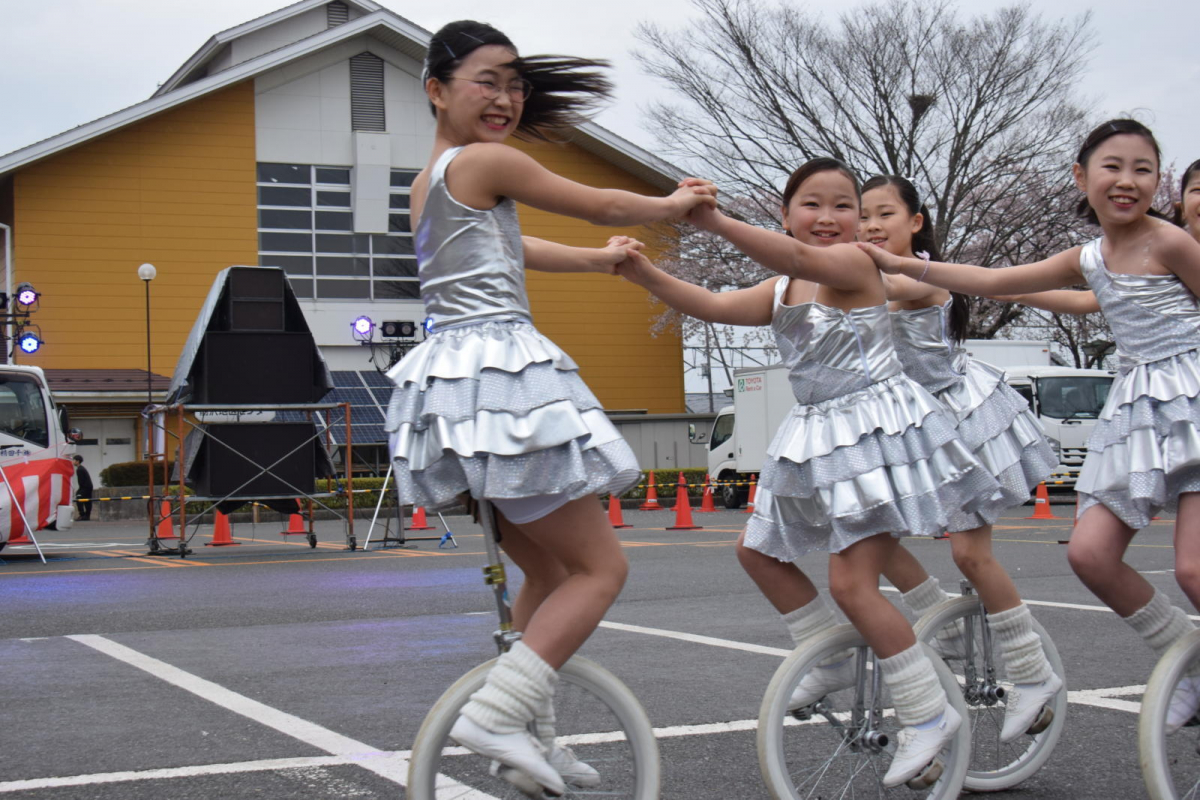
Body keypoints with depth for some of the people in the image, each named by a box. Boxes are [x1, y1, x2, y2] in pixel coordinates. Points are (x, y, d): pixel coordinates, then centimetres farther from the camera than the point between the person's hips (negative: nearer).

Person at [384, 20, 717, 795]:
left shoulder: (429, 180, 20)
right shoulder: (487, 161, -8)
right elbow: (602, 205, 0)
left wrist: (601, 259, 46)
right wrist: (675, 204, 19)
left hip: (446, 380, 10)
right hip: (501, 374, -10)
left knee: (547, 572, 20)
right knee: (601, 566, -3)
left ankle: (533, 735, 20)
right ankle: (497, 711, -12)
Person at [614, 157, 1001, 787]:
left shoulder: (856, 263, -12)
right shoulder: (780, 291, 11)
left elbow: (800, 259, -33)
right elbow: (712, 306, -1)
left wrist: (716, 223, -45)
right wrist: (641, 272, -15)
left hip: (877, 429, -9)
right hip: (818, 437, 9)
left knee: (851, 582, -13)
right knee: (757, 548, 16)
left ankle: (928, 713, 0)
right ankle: (833, 661, 27)